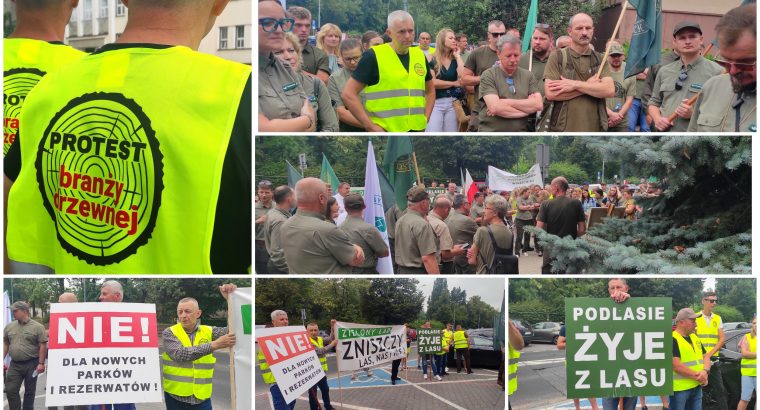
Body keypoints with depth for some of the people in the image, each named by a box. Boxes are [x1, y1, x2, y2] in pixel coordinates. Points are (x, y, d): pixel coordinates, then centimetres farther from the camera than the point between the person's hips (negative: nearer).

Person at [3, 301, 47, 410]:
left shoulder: (37, 327, -6)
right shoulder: (9, 327, 8)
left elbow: (43, 346, -8)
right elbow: (5, 344, 14)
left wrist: (41, 363, -14)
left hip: (31, 364, -4)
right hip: (14, 365, 4)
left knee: (29, 392, 5)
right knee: (10, 390, -1)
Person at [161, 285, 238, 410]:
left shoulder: (208, 332, 5)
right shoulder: (169, 333, -2)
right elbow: (179, 354, -19)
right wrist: (214, 345, -26)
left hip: (202, 397, 2)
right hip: (176, 396, -2)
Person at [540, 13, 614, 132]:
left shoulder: (600, 59, 10)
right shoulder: (557, 57, 2)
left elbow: (609, 90, -6)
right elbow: (550, 93, -11)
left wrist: (575, 84, -13)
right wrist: (589, 85, -8)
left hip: (593, 129, 3)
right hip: (561, 129, -3)